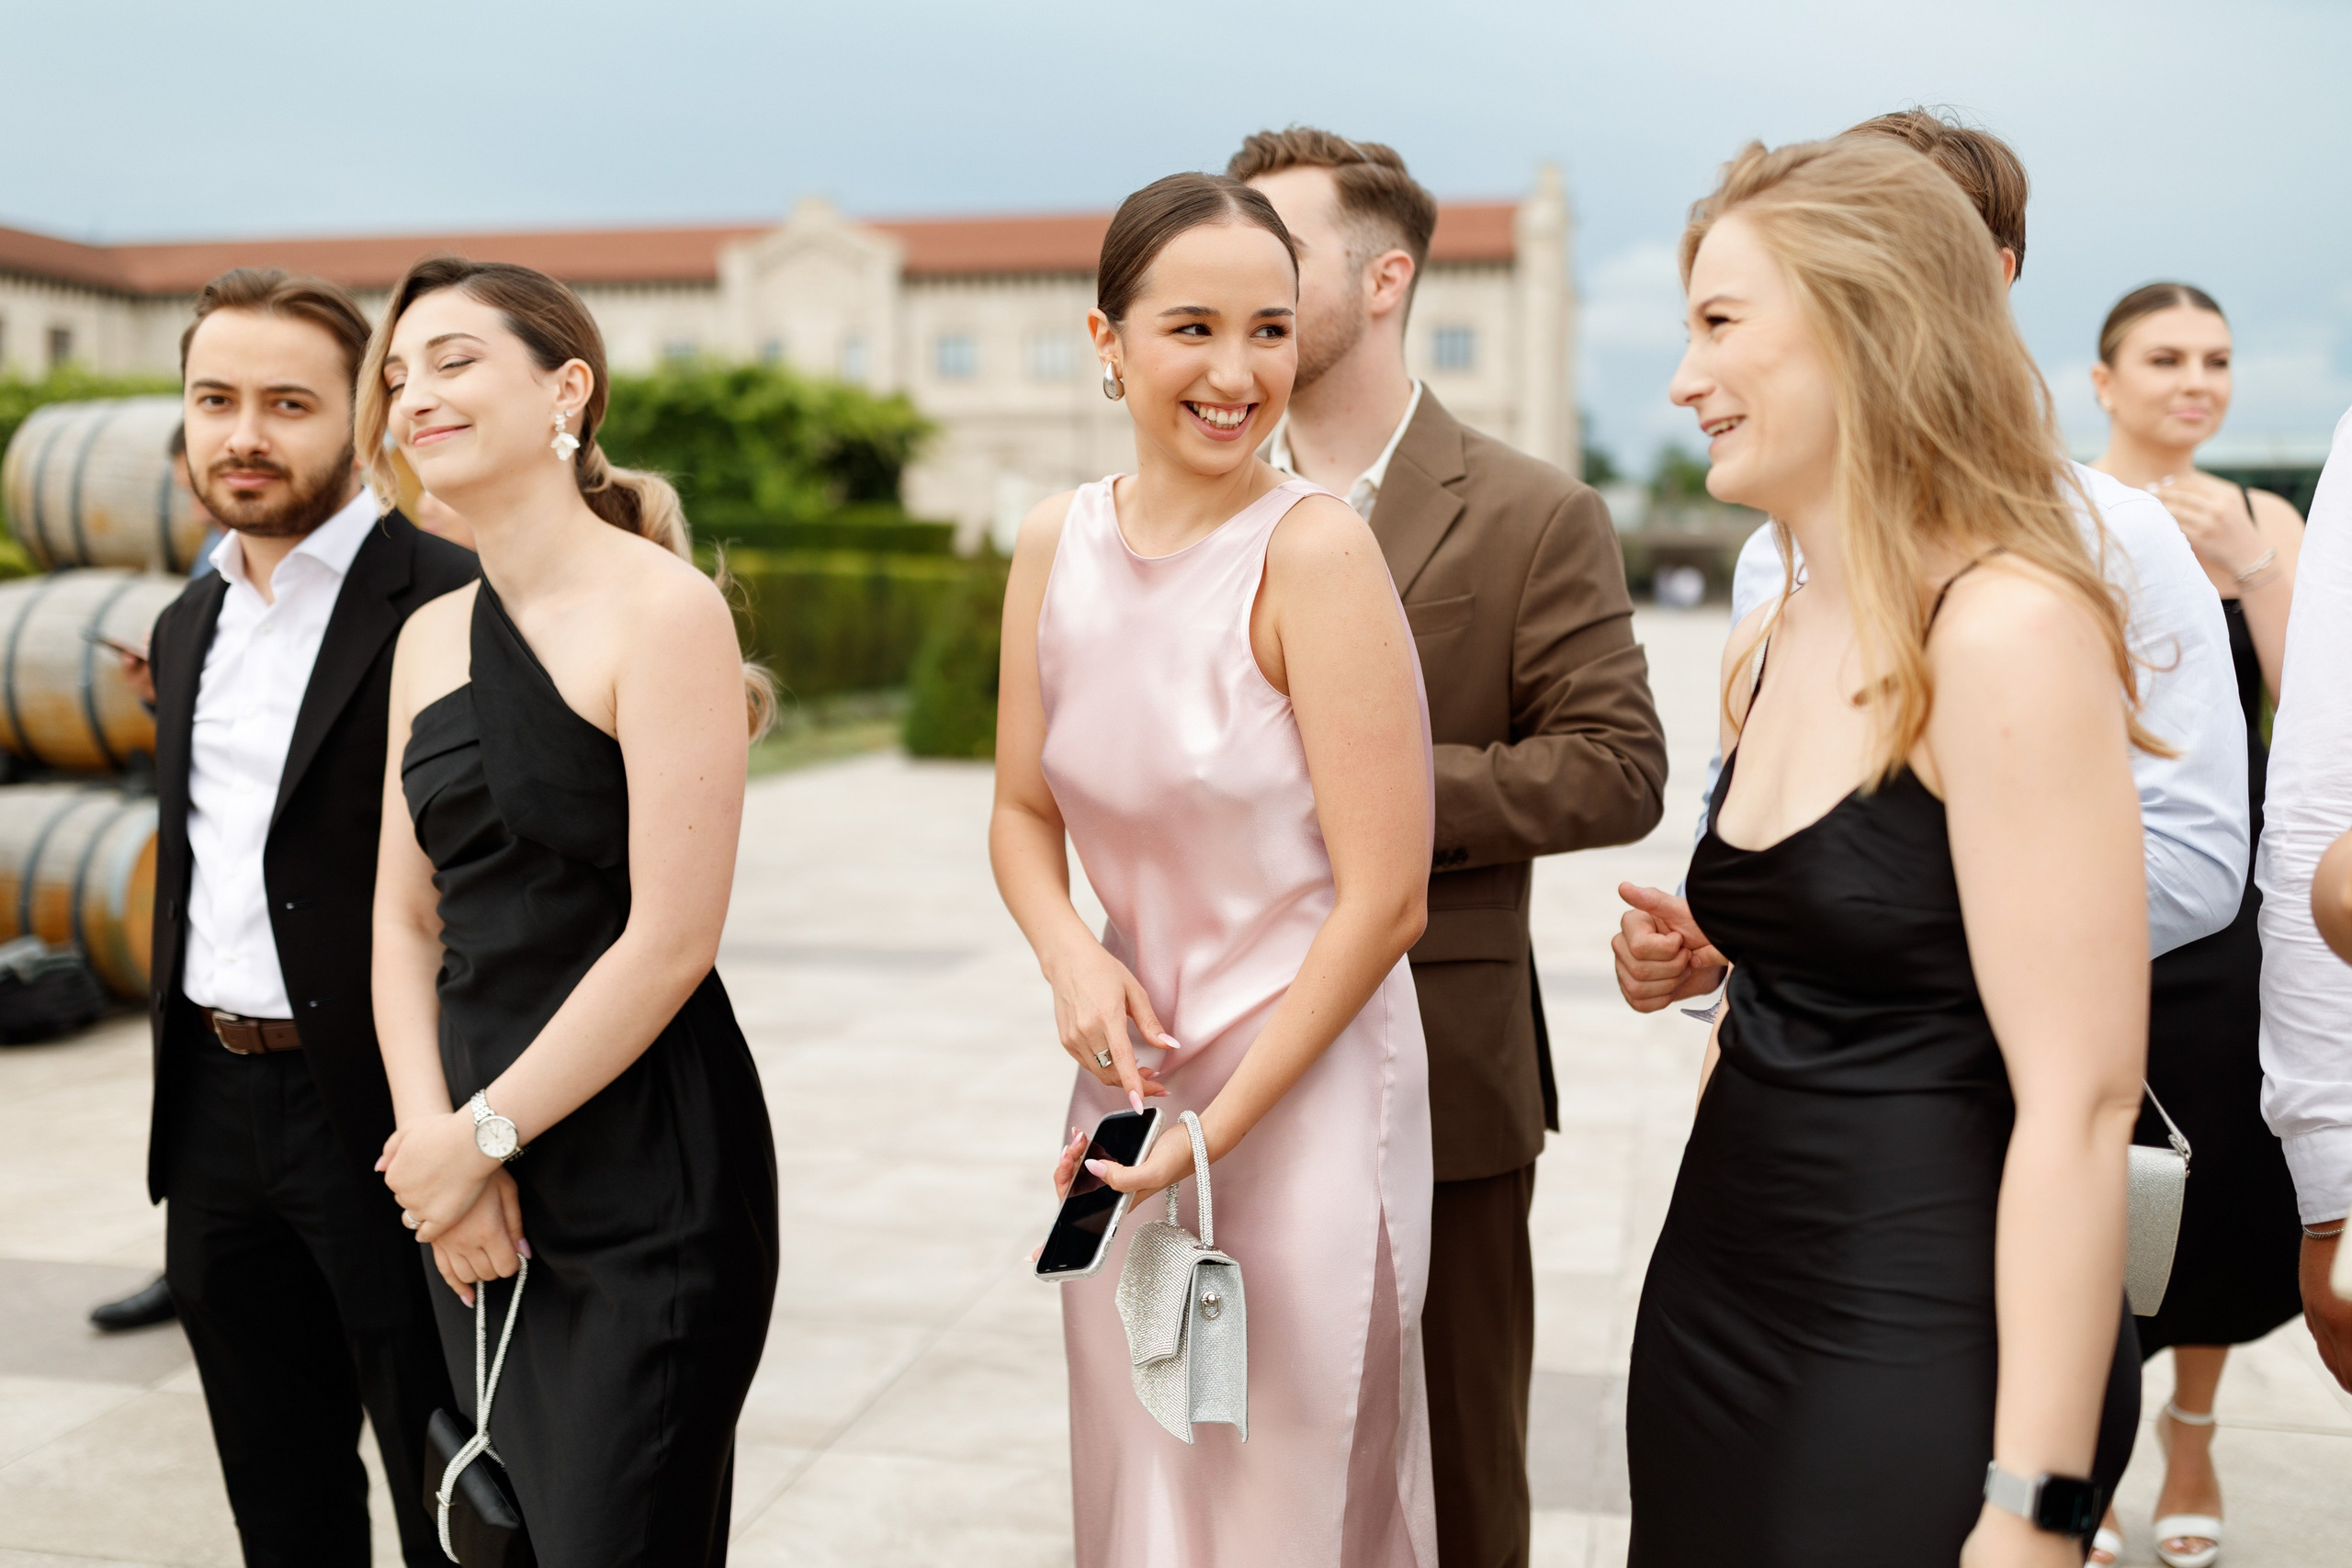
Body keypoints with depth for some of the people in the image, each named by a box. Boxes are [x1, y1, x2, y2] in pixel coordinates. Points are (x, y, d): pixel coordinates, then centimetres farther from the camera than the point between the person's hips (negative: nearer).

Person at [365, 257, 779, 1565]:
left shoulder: (662, 609, -12)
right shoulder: (429, 638, 10)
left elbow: (671, 941, -17)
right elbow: (406, 922, 10)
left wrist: (478, 1136, -10)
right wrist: (431, 1137, -4)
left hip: (650, 1176, -7)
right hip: (471, 1195, 7)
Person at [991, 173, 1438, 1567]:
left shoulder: (1315, 550, -17)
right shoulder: (1059, 543, 0)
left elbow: (1384, 902, -16)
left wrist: (1218, 1128, -14)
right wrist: (1069, 954, -10)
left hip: (1306, 1092, -5)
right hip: (1133, 1072, 5)